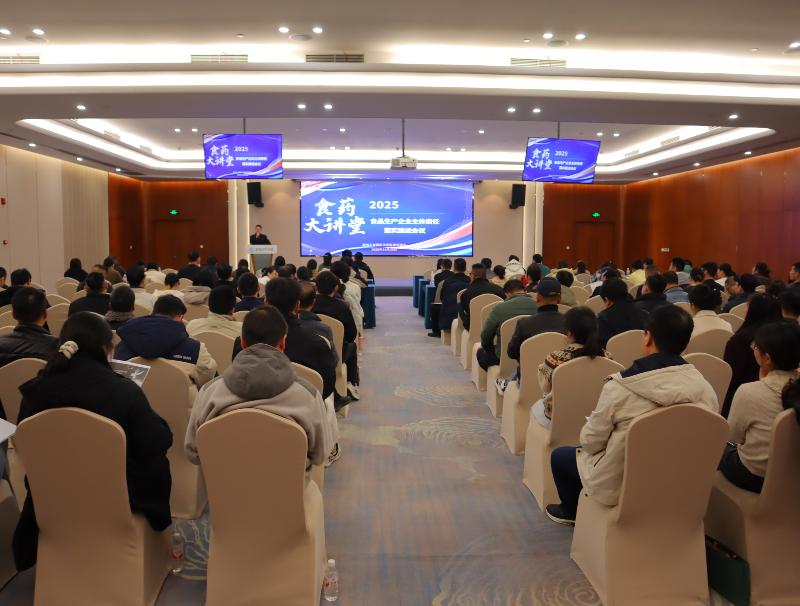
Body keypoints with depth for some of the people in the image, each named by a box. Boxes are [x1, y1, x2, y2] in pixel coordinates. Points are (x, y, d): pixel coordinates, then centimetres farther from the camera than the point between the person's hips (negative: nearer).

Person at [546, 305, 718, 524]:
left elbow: (591, 441, -13)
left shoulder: (619, 387, -26)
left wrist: (587, 440, 10)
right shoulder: (705, 389, -14)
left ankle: (570, 511, 44)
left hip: (618, 486, -5)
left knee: (560, 455, 22)